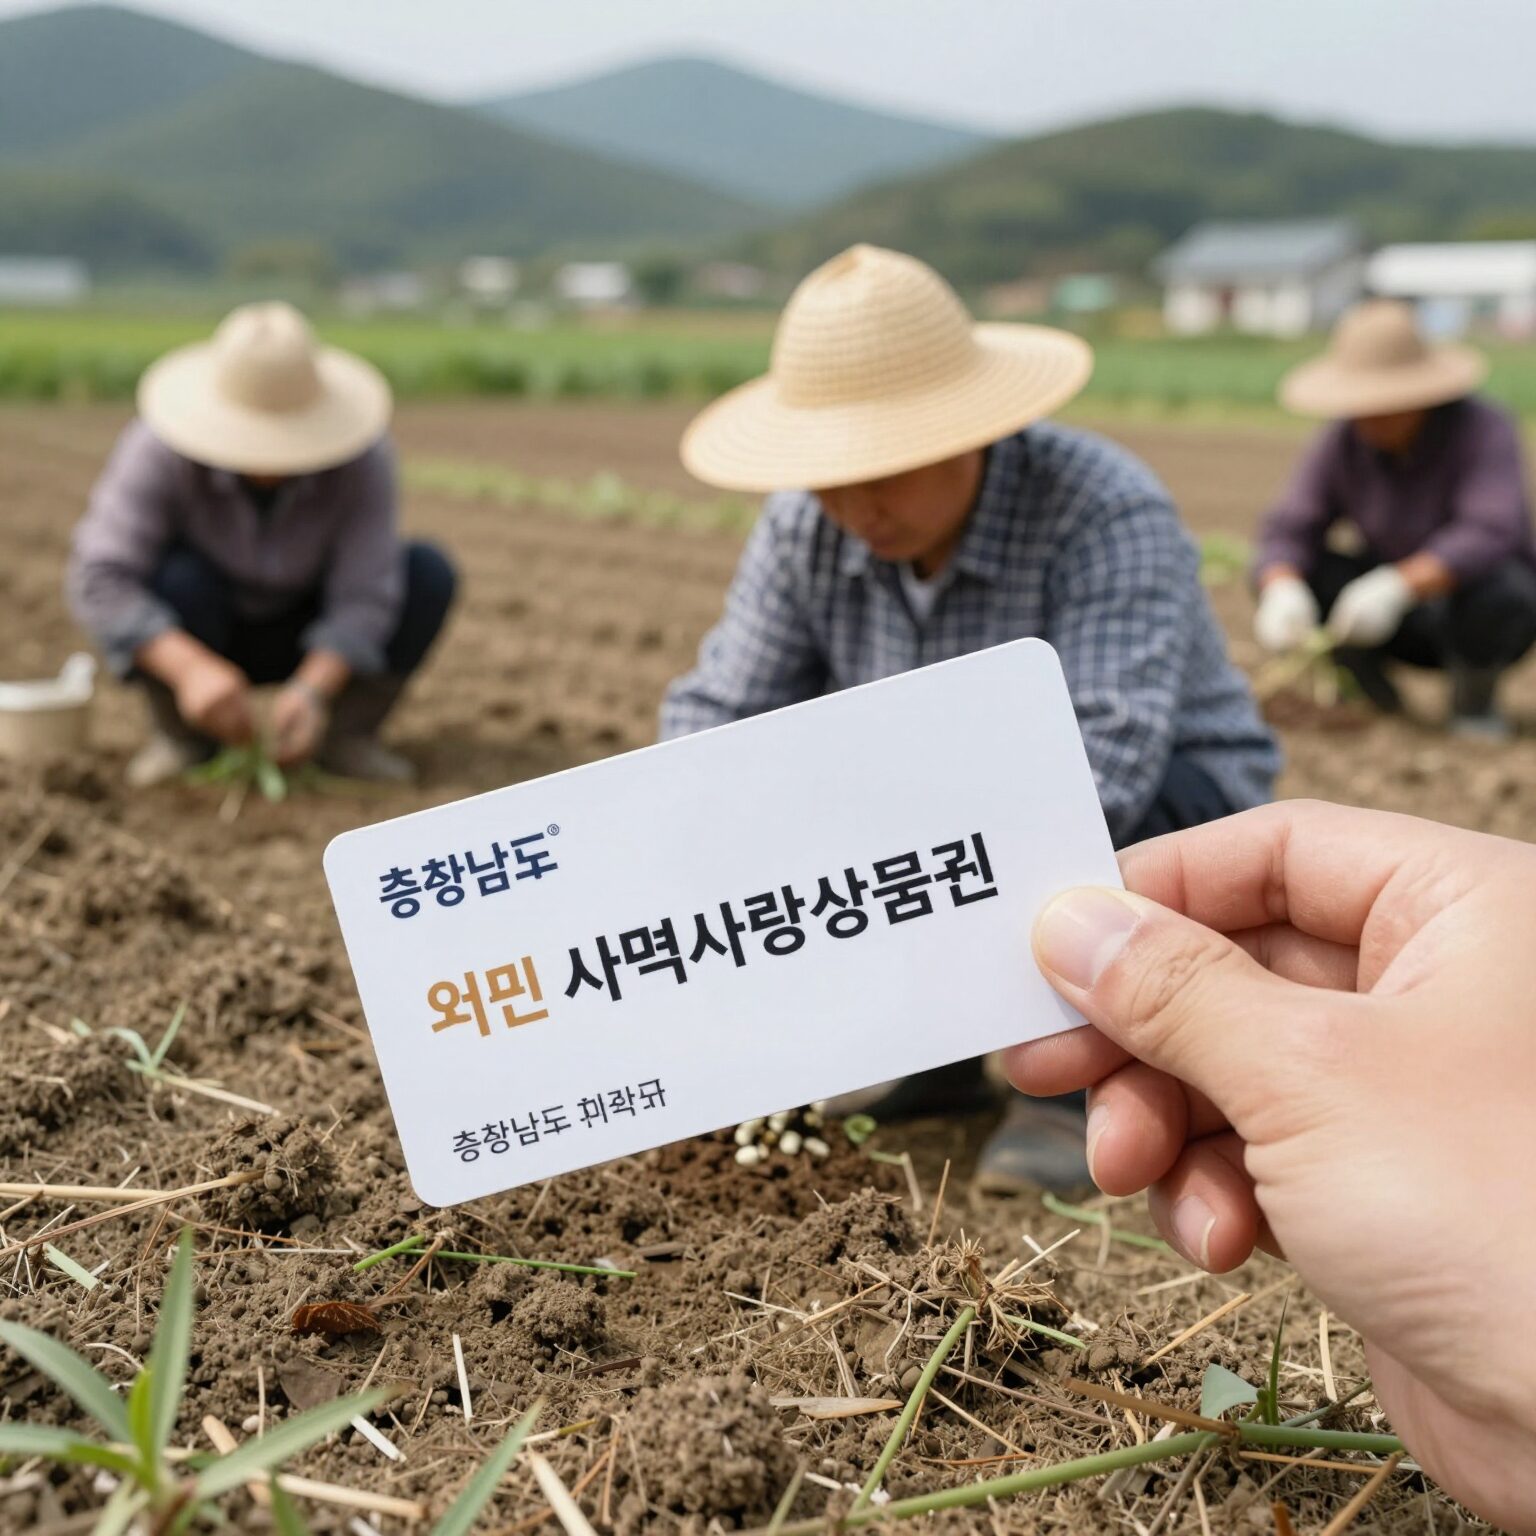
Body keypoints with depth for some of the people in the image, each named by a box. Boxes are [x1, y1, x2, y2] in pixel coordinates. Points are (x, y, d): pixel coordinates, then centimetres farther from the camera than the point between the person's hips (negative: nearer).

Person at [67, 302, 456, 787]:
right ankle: (181, 732, -5)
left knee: (427, 573, -23)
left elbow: (366, 594, -28)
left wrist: (313, 690, -44)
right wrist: (190, 668, -49)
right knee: (174, 580, -34)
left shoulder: (362, 454, -26)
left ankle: (347, 733, -3)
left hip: (315, 645, 1)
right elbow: (97, 580, -34)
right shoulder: (159, 451, -28)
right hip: (188, 640, -1)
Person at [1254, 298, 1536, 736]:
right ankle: (1370, 686, 3)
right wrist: (1282, 593, -39)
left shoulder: (1483, 432, -23)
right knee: (1285, 575, -18)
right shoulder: (1344, 441, -11)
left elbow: (1490, 536, -37)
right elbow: (1289, 529, -17)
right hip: (1406, 622, 4)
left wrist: (1397, 586, -51)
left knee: (1491, 592, -38)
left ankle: (1475, 700, -6)